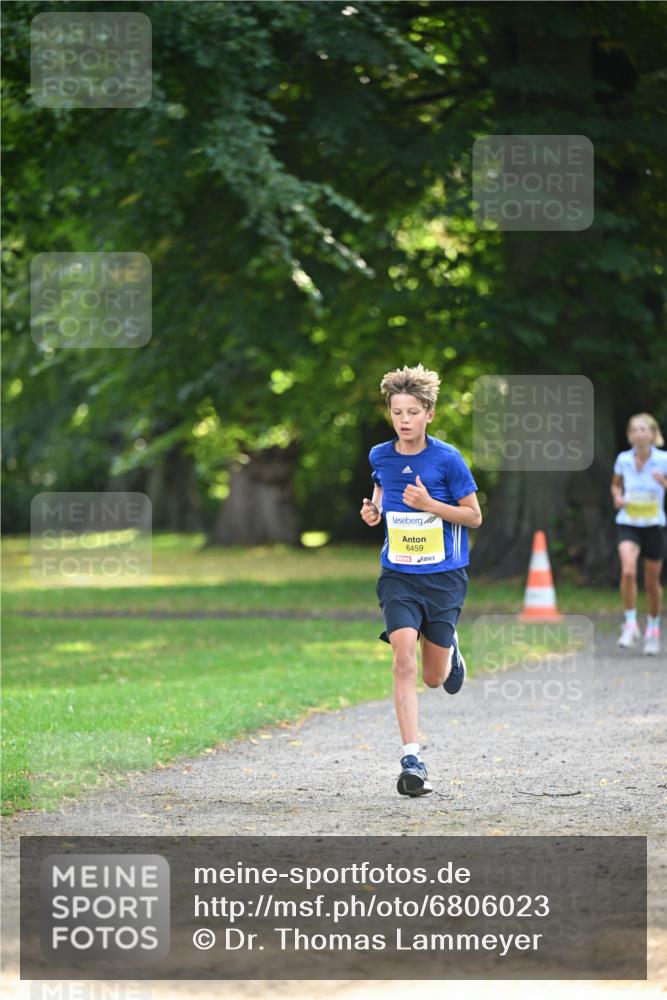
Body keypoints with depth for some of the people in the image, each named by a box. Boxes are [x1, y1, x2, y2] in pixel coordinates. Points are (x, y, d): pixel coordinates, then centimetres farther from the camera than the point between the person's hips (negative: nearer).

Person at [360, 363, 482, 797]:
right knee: (404, 659, -18)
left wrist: (430, 504, -19)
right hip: (399, 575, 2)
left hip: (444, 577, -2)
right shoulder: (380, 456, 1)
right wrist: (374, 509, 2)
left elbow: (474, 516, -5)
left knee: (435, 677, 6)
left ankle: (450, 650, 44)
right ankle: (412, 760, -17)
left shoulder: (447, 459, -10)